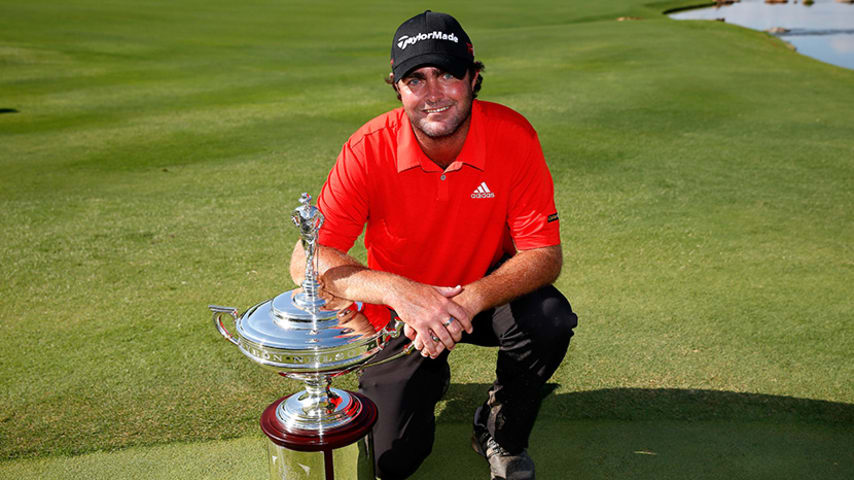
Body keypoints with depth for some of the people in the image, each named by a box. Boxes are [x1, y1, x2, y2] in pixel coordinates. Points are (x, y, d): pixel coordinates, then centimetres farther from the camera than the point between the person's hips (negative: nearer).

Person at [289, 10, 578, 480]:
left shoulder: (512, 136, -21)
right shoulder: (369, 150, -22)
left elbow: (545, 254, -20)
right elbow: (306, 260, -25)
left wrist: (471, 299, -39)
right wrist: (399, 291, -42)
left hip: (487, 292, 1)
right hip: (401, 307, 0)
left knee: (549, 320, -31)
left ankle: (501, 436, 0)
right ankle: (429, 378, 28)